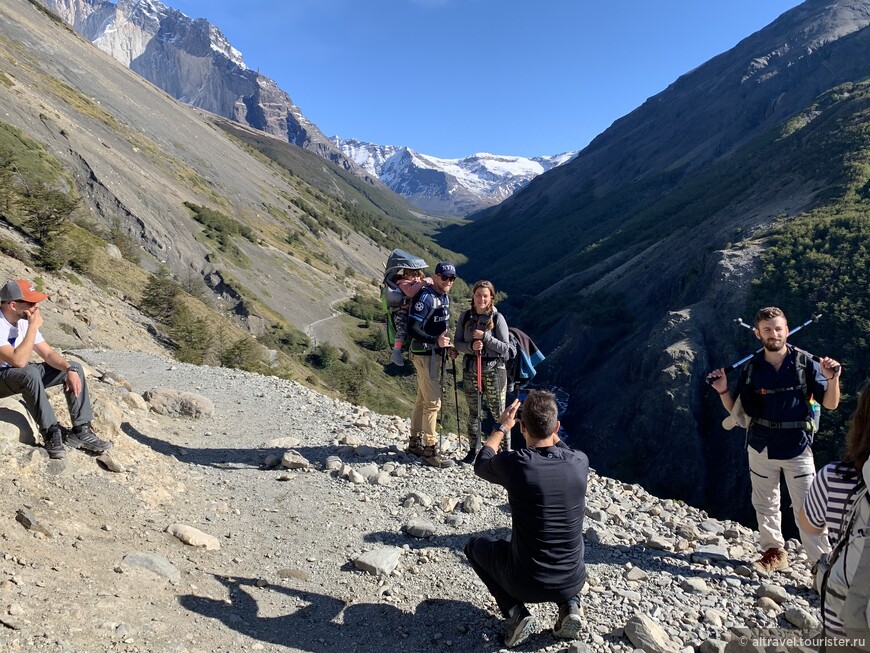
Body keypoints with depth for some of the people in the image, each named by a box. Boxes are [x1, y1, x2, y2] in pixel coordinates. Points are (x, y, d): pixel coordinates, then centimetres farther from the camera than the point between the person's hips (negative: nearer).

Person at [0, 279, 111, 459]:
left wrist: (70, 369, -18)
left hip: (23, 377, 8)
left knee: (74, 367, -4)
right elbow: (18, 361, -36)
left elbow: (48, 353, 1)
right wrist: (33, 327, -29)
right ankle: (51, 433, -26)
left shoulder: (24, 321, -1)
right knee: (30, 373, -38)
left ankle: (80, 431, -9)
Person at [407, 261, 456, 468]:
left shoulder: (445, 296, 9)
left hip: (436, 353, 9)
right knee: (433, 402, -8)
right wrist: (435, 341, -29)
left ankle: (415, 442, 28)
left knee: (423, 399, 17)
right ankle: (430, 450, 0)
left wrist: (447, 344, 13)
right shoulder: (426, 297, -19)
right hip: (425, 354, -9)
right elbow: (412, 329, -23)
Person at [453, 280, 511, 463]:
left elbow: (505, 348, -10)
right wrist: (471, 346, -18)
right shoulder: (465, 316, 2)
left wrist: (485, 337, -20)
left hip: (493, 371, -3)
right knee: (473, 412, 14)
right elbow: (457, 343, 2)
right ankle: (473, 449, 28)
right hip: (470, 370, 3)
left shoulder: (497, 318, -8)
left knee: (498, 413, 5)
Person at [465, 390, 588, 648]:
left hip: (525, 583, -3)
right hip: (573, 581, 3)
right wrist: (551, 430, 25)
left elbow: (481, 464, 4)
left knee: (475, 547, 25)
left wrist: (501, 428, 16)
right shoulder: (580, 462, -12)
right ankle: (569, 605, 13)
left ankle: (515, 612, 6)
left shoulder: (512, 463, -22)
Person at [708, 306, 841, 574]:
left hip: (797, 446, -2)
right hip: (761, 447, 3)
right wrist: (723, 391, -14)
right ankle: (774, 552, 31)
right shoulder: (751, 368, 0)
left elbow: (830, 404, -5)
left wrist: (833, 379, -23)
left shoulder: (805, 363, -6)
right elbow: (736, 410, 5)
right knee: (765, 504, 14)